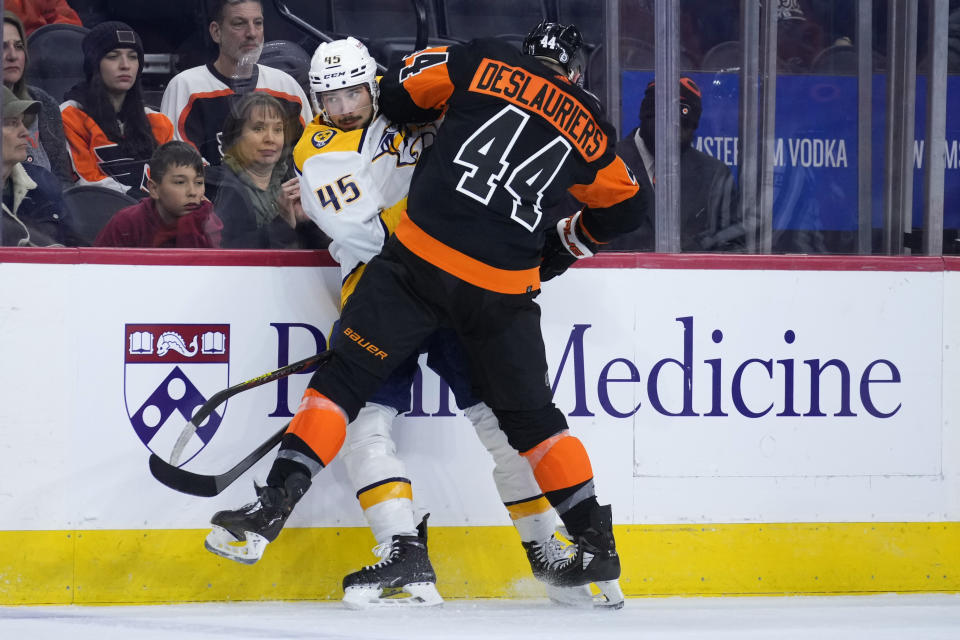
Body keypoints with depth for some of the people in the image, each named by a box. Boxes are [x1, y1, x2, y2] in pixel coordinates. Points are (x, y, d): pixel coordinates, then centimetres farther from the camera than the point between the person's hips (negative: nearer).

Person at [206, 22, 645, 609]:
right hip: (503, 289, 3)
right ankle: (597, 547, 16)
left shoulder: (486, 63, 8)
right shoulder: (590, 131, 16)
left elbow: (400, 89, 11)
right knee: (529, 415, 16)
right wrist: (564, 245, 40)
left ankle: (276, 503, -8)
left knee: (346, 377, 3)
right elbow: (624, 208, 28)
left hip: (422, 255, -2)